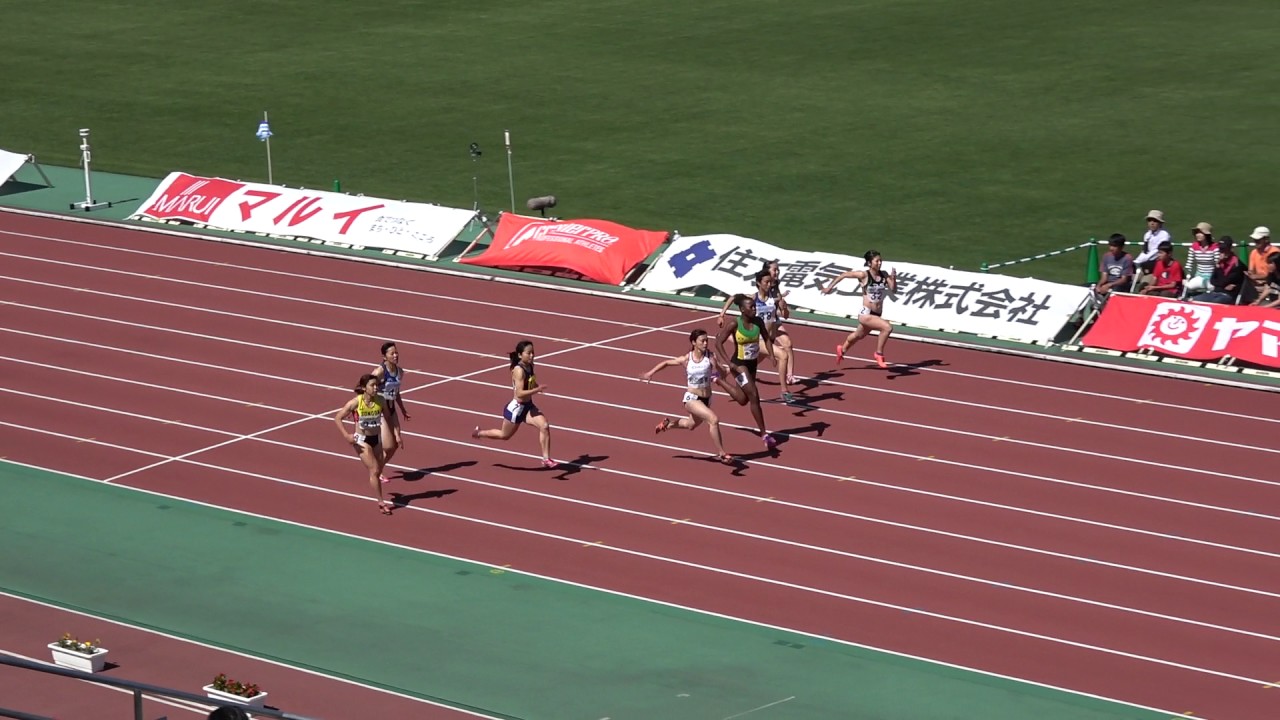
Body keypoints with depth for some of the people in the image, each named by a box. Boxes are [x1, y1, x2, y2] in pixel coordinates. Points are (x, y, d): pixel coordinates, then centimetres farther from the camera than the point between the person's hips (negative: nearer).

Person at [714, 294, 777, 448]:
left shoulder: (758, 321, -6)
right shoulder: (734, 325, -20)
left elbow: (766, 338, 9)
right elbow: (718, 342, -17)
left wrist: (771, 355, -6)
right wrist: (729, 362, -24)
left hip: (752, 363, 7)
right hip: (739, 364, -7)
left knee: (743, 400, 22)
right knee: (754, 397, -14)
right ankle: (764, 434, -9)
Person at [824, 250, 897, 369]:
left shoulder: (884, 275, 0)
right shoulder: (864, 275, -14)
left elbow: (893, 290, 0)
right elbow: (843, 275, -5)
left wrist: (893, 279, -18)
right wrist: (830, 287, -5)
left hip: (877, 314, 7)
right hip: (865, 314, -6)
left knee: (859, 335, 29)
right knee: (887, 327, -26)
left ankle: (842, 349, 57)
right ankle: (879, 354, -8)